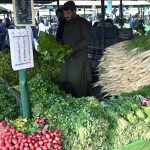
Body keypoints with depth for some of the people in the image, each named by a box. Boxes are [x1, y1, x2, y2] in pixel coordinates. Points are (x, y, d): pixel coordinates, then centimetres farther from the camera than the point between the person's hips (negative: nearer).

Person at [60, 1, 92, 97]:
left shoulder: (83, 22, -4)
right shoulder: (67, 24, 17)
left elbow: (87, 39, -12)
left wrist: (73, 49, -19)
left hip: (79, 58, -7)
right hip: (68, 58, 7)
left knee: (79, 85, -5)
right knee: (66, 82, 4)